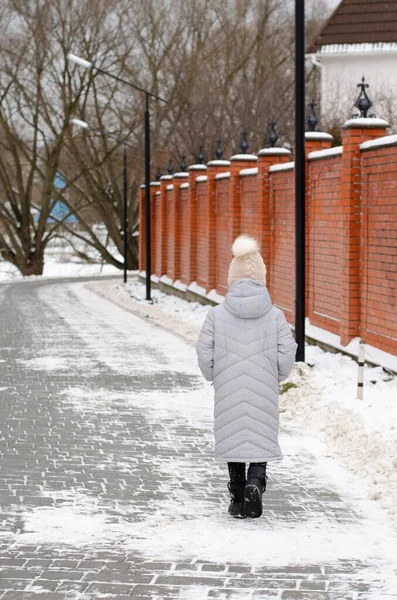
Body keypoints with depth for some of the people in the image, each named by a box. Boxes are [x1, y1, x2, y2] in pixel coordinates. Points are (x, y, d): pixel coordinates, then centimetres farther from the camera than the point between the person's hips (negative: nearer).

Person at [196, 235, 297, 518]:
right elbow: (285, 359, -6)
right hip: (264, 394, -1)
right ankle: (255, 482, -14)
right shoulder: (275, 316, -6)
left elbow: (205, 358, -4)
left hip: (228, 394, 1)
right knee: (262, 440, 11)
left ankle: (238, 500, 18)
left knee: (233, 440, 13)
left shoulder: (217, 315, -6)